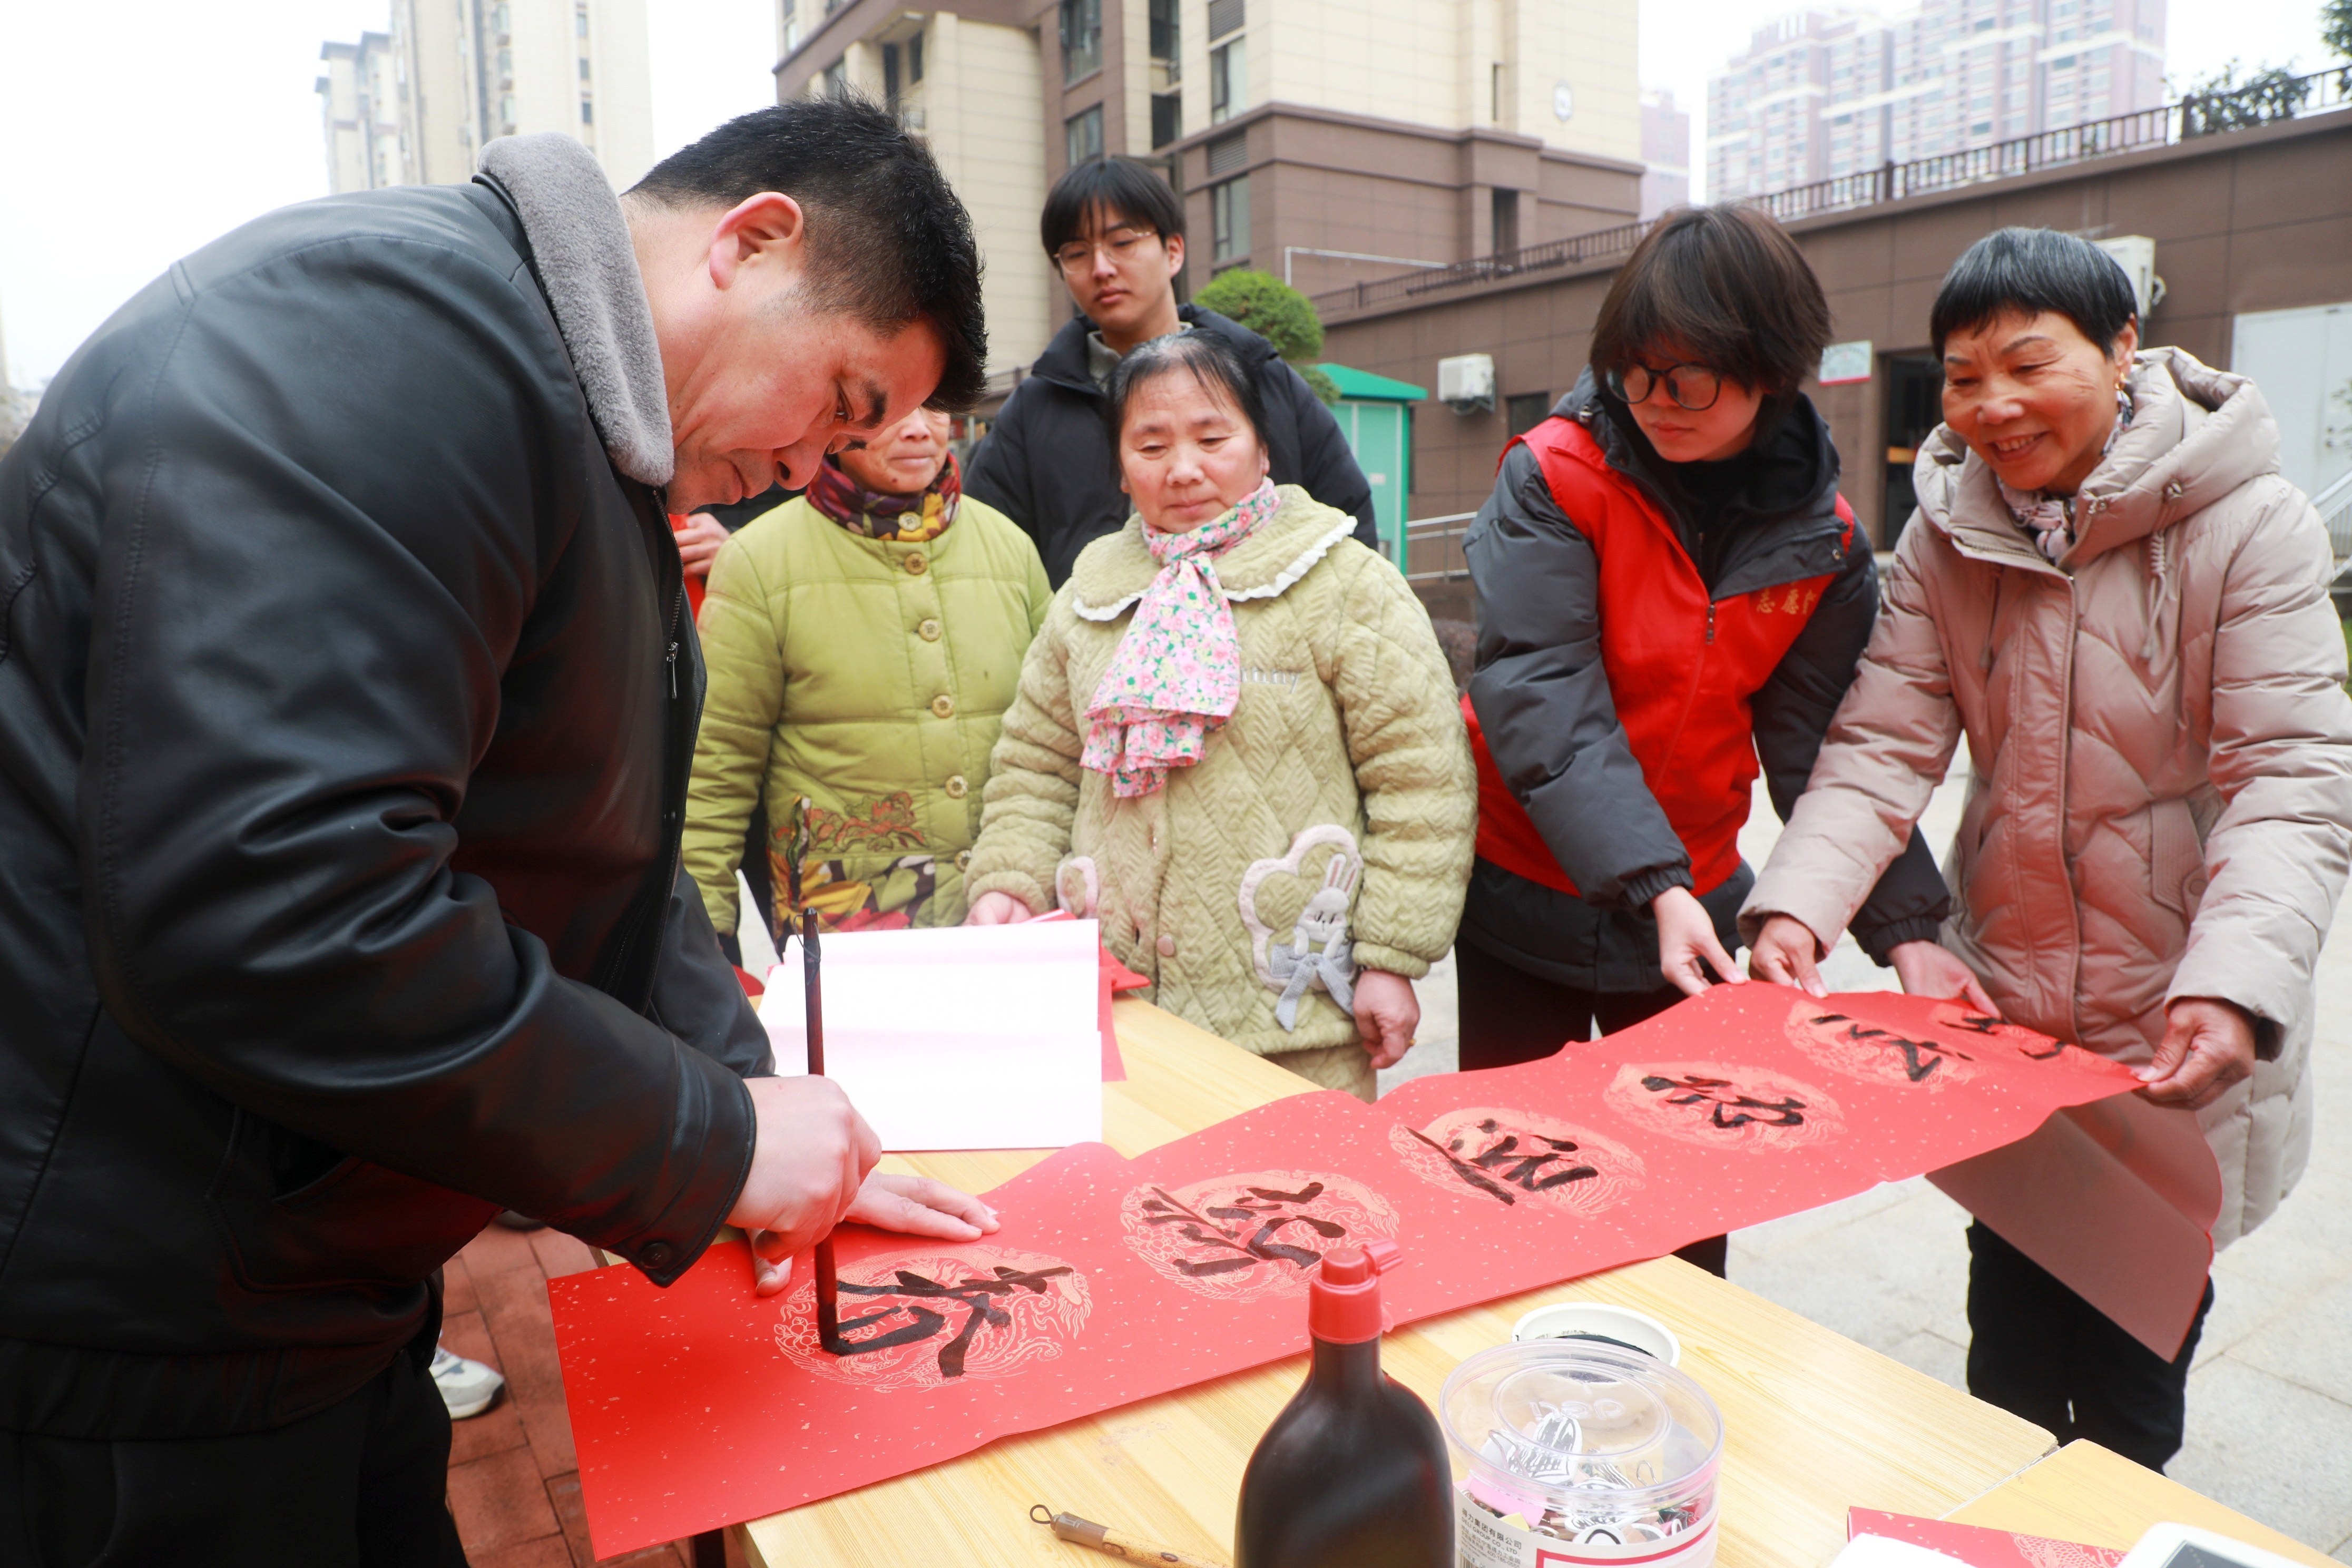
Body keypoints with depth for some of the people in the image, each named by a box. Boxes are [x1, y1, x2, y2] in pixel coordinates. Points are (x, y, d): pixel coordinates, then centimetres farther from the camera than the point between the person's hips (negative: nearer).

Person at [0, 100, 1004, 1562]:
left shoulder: (603, 454, 10)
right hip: (124, 1326, -9)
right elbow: (256, 912, -33)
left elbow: (612, 870, 15)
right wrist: (717, 1139, -22)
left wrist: (771, 1134, 6)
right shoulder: (387, 328, -23)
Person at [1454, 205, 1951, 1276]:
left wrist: (1904, 929, -13)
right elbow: (1538, 697, -23)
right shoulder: (1557, 476, -15)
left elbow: (1821, 744, -3)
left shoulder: (1820, 537, -3)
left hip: (1693, 906, 3)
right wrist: (1654, 884, -31)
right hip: (1526, 893, -2)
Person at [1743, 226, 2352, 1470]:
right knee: (2011, 1331, 16)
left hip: (2179, 1038, -3)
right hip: (2004, 1010, 3)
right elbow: (1884, 744, -7)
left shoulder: (2248, 525, -13)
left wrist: (2234, 985, -32)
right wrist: (1796, 903, -23)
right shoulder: (1946, 538, -2)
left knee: (2138, 1334, 12)